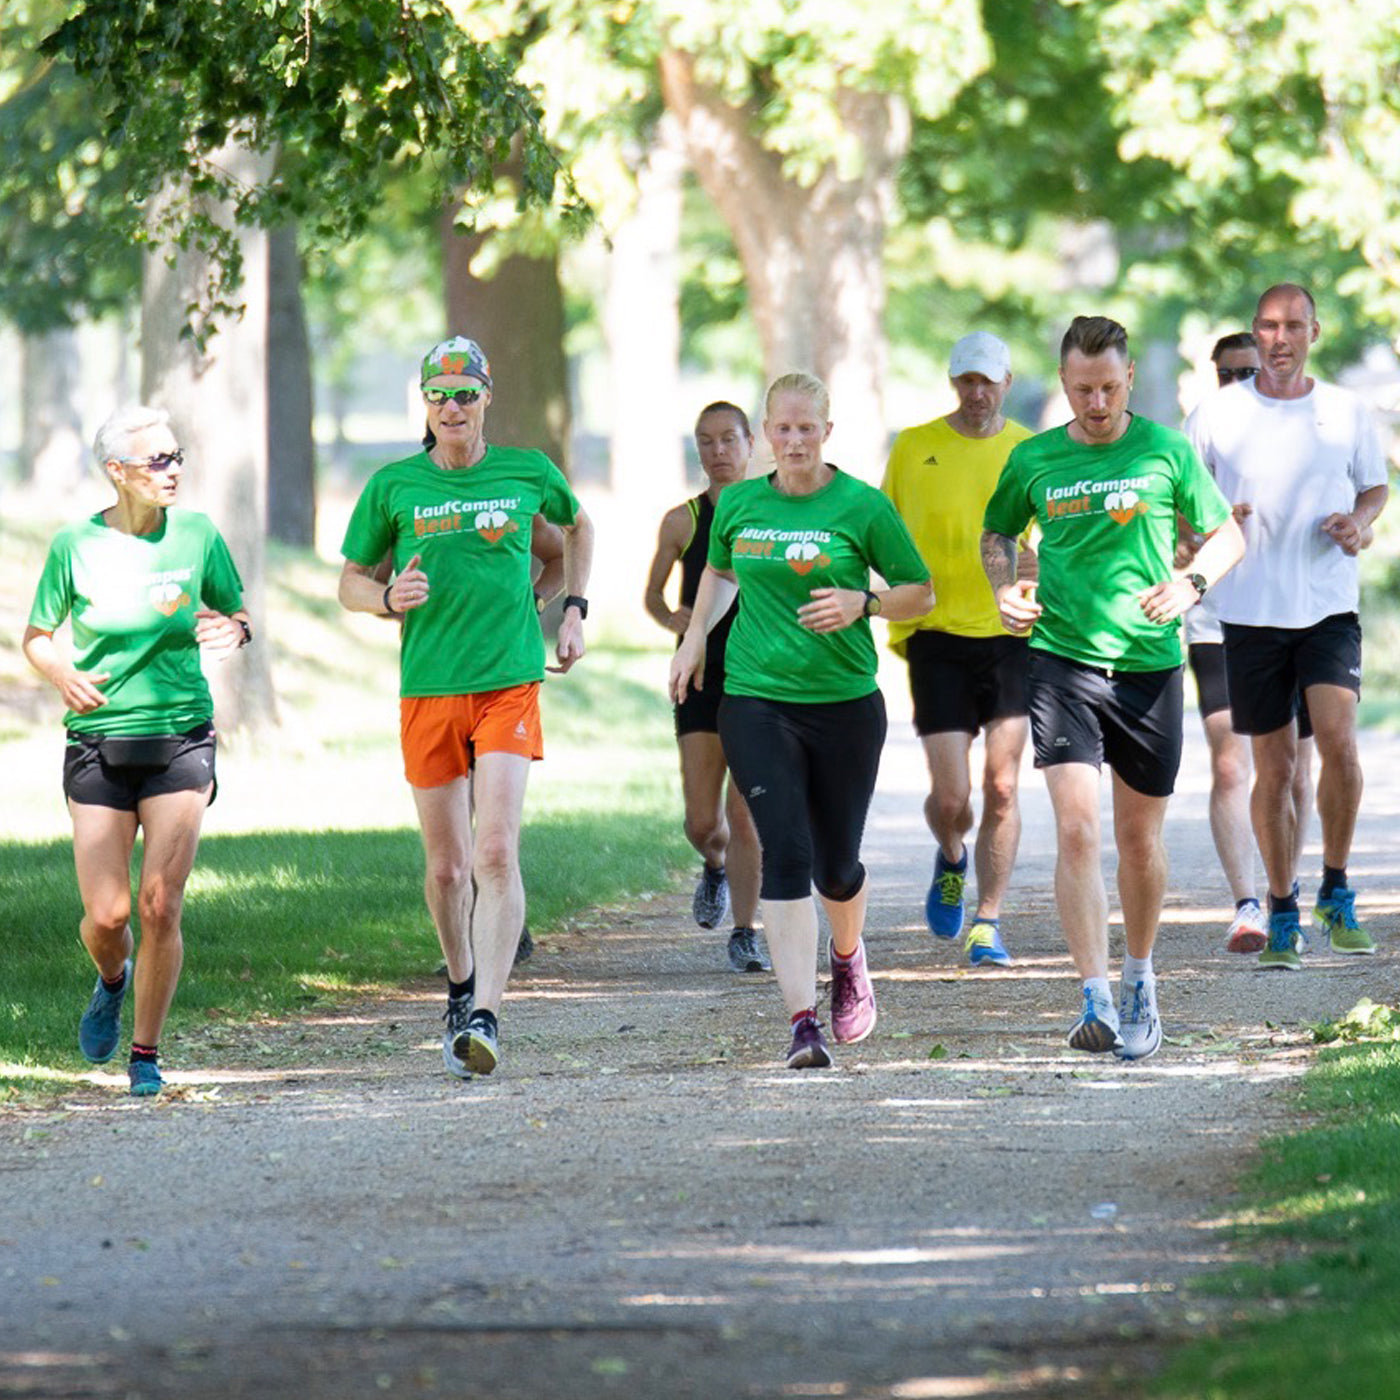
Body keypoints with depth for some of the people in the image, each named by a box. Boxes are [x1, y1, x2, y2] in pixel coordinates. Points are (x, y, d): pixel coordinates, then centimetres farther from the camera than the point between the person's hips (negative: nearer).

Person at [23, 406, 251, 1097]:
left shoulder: (197, 534, 0)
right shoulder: (75, 545, -3)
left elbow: (238, 615, 14)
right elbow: (36, 637, 8)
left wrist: (233, 631, -10)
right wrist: (62, 674, -13)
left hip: (181, 740, 0)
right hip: (98, 744, 0)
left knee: (160, 906, -10)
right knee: (106, 916, -4)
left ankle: (146, 1054, 5)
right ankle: (113, 981, 33)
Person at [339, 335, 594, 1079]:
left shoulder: (527, 472, 3)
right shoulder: (393, 486, 2)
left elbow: (576, 525, 25)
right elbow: (351, 580, 10)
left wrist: (573, 611, 16)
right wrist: (389, 597, -11)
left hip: (510, 686, -1)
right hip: (427, 689, 1)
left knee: (496, 854, -16)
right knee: (446, 866, 8)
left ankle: (487, 1015, -20)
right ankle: (461, 984, 34)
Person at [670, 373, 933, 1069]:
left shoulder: (862, 506, -4)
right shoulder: (738, 504, 6)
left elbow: (920, 592, 2)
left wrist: (861, 604, -15)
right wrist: (694, 640, 16)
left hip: (845, 702, -1)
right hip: (755, 701, 1)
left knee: (836, 864, 9)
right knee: (785, 854, -14)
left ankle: (848, 956, 44)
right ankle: (802, 1021, -16)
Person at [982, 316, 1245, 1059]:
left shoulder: (1166, 451, 0)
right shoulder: (1033, 460, 3)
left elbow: (1225, 534, 10)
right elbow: (997, 531, 21)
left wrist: (1190, 583, -10)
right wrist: (1006, 588, 1)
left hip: (1149, 664, 0)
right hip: (1062, 658, 0)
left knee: (1139, 839, 10)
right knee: (1077, 830, -14)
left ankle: (1139, 978, 33)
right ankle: (1096, 1001, -16)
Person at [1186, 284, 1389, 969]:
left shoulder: (1347, 413, 4)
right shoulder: (1218, 413, 1)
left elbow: (1377, 487, 17)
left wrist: (1360, 520, -5)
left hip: (1330, 608, 0)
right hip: (1251, 611, 0)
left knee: (1339, 742, -18)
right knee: (1274, 769, 4)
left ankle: (1336, 893, 2)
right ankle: (1282, 916, 18)